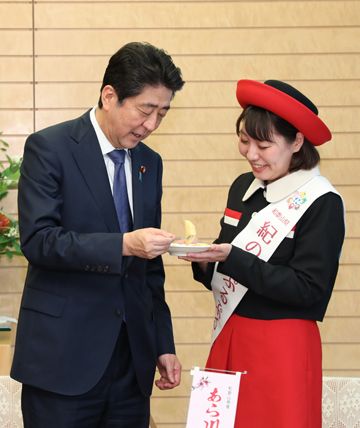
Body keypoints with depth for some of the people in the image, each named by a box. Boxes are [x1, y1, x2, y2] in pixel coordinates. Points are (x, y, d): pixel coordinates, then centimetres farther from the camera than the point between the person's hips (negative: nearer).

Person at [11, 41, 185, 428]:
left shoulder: (149, 163, 12)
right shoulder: (49, 148, -6)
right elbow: (38, 240, -17)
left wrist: (163, 345, 15)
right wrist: (123, 245, -26)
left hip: (132, 357, 6)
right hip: (64, 353, -5)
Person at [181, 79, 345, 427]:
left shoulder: (322, 202, -13)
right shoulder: (243, 187, 5)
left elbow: (308, 289, -17)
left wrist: (232, 258, -22)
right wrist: (205, 261, -9)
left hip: (283, 346, -6)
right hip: (228, 335, 6)